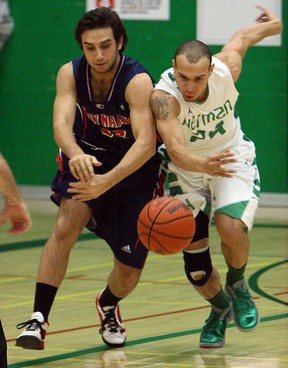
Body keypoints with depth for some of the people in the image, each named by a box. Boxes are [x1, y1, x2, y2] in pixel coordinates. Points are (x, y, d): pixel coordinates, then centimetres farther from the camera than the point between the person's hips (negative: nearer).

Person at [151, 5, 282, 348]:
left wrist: (270, 25, 21)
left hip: (233, 156, 0)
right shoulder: (164, 96, -34)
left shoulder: (227, 70, -25)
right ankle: (220, 308, 33)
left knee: (231, 228, -26)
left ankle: (237, 285, 7)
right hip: (187, 169, 0)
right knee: (194, 257, 0)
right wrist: (204, 164, -69)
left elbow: (242, 37, -1)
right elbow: (176, 149, -47)